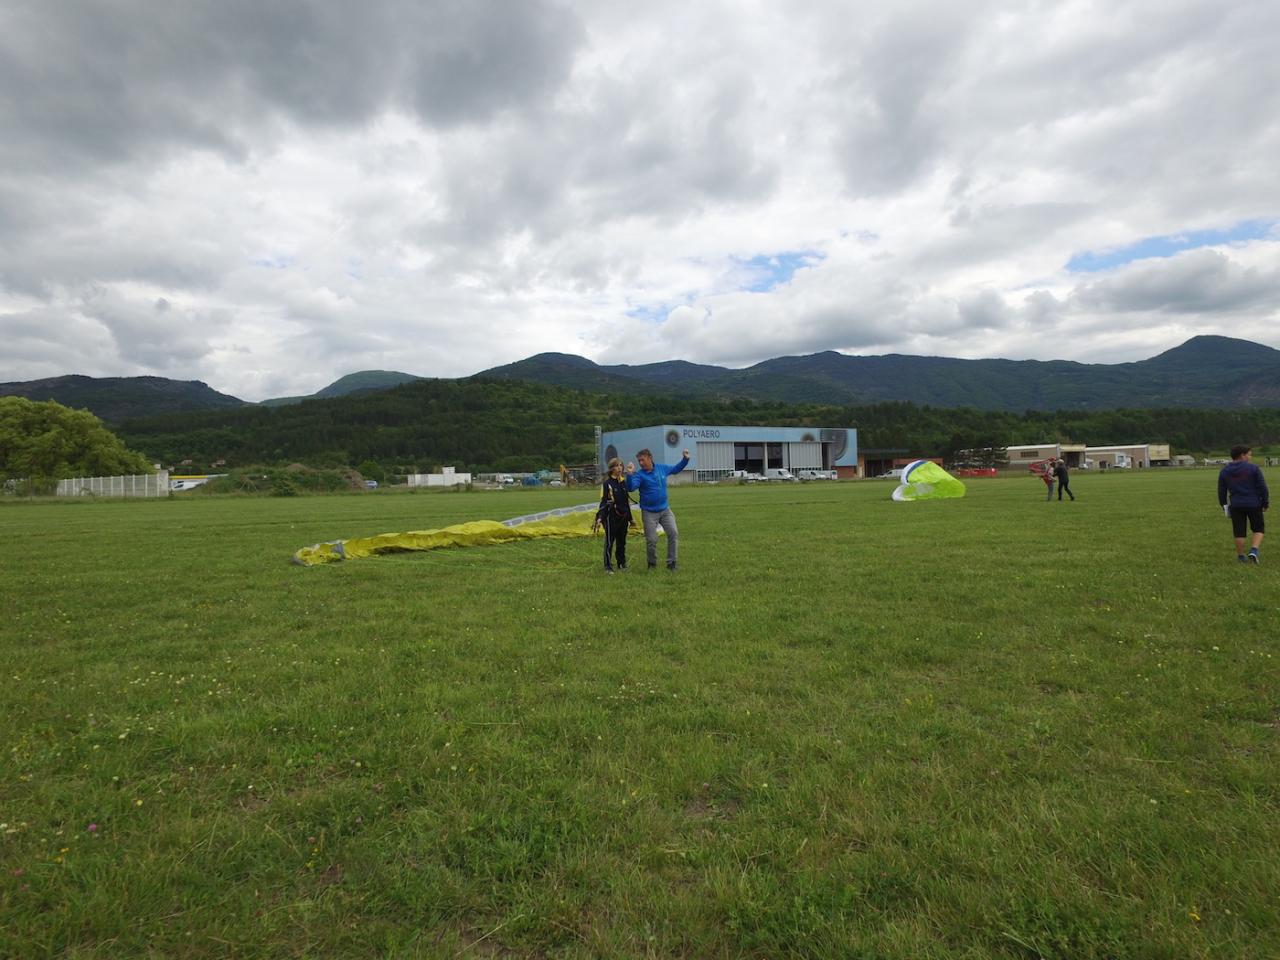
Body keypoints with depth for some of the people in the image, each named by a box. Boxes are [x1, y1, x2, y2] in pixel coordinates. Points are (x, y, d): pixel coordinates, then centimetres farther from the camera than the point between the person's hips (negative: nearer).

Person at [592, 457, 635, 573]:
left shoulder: (623, 482, 9)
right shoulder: (607, 483, -8)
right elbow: (603, 502, -10)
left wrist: (630, 518, 20)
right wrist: (600, 518, -19)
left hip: (623, 516, 6)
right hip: (611, 517, -6)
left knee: (622, 541, 14)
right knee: (609, 542, -1)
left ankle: (622, 563, 26)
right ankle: (608, 567, 7)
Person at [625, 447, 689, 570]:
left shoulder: (662, 468, 2)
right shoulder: (639, 475, -12)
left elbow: (675, 469, 21)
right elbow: (631, 487, -29)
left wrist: (685, 459, 11)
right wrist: (630, 474, -44)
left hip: (665, 510, 4)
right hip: (649, 513, -3)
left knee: (673, 533, -5)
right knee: (651, 540, -1)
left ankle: (671, 562, 8)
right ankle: (652, 563, 23)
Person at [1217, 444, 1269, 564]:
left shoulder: (1224, 471, 4)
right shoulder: (1252, 468, -7)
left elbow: (1221, 491, 9)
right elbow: (1263, 487, -5)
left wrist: (1223, 506, 18)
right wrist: (1266, 503, 6)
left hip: (1236, 506, 2)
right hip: (1254, 504, -2)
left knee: (1239, 532, 8)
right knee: (1258, 528, 14)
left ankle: (1241, 556, 13)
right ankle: (1254, 551, -4)